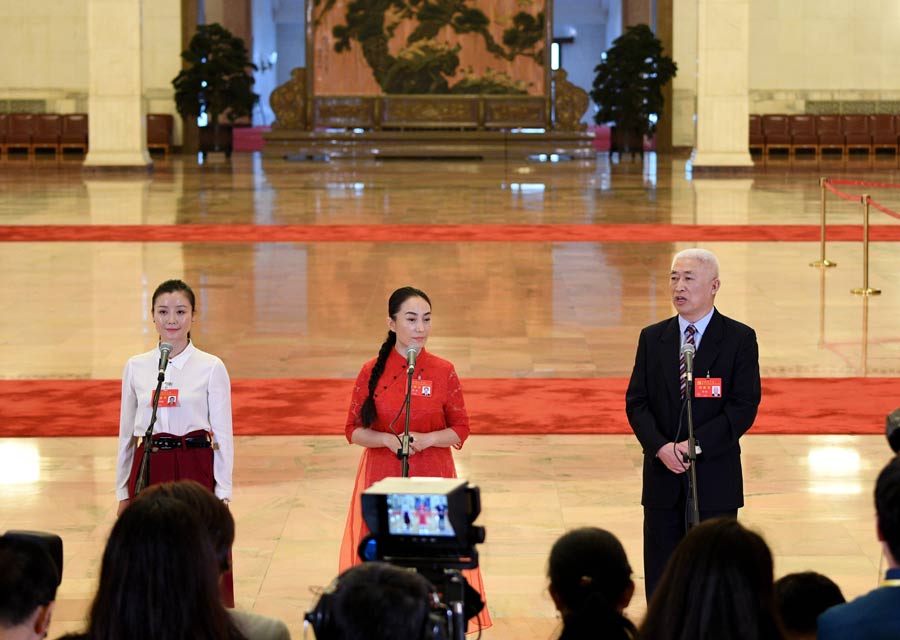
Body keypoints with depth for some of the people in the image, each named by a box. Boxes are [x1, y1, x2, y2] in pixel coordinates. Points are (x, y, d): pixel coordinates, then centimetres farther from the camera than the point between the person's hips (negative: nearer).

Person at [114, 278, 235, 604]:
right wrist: (122, 491, 10)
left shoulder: (211, 367, -2)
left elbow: (223, 433, 0)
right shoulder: (136, 367, 6)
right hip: (149, 470, 3)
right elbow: (126, 433, 11)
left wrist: (223, 491, -4)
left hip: (195, 470, -2)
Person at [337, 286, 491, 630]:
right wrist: (387, 439, -15)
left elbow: (460, 430, 2)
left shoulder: (444, 372, -1)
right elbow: (354, 430, 3)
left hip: (432, 478, 0)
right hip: (382, 478, 0)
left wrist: (427, 439, -16)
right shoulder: (372, 372, 0)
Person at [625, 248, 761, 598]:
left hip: (714, 480, -3)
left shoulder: (740, 339, -2)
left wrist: (695, 445, -18)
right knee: (660, 579, 7)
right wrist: (661, 447, -13)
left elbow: (744, 407, -9)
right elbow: (636, 402, 4)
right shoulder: (652, 338, 9)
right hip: (662, 479, 3)